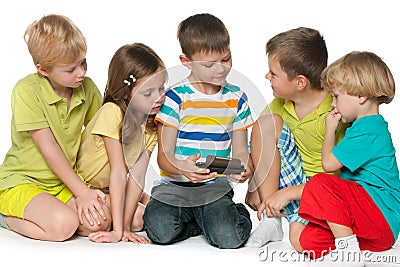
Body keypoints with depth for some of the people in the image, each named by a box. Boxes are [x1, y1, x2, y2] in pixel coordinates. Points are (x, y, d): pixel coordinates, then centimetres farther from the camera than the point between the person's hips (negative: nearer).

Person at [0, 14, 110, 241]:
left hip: (64, 181, 5)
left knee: (100, 222, -20)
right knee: (64, 224, -30)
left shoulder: (88, 88, -1)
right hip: (21, 181, -5)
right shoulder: (27, 91, -17)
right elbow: (49, 148, -17)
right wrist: (82, 191, -17)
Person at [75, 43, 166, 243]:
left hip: (113, 188, 6)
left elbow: (137, 176, -18)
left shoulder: (153, 123, -12)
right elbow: (118, 172, -33)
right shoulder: (112, 113, -29)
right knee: (138, 219, -24)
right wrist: (118, 230, -32)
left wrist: (125, 226, -25)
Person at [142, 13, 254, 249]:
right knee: (161, 231, -29)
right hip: (175, 185, -1)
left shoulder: (236, 99, 8)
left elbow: (240, 152, 10)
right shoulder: (176, 98, -3)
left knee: (230, 238, -25)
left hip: (216, 187, 1)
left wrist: (244, 169, -15)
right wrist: (182, 168, -29)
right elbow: (164, 156, -5)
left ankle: (239, 214, 10)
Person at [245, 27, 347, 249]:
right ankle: (271, 219, -12)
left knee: (300, 239, -36)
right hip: (296, 178, 7)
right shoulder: (281, 104, -3)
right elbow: (259, 143, 9)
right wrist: (253, 187, -4)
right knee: (267, 122, -17)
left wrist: (287, 193, -23)